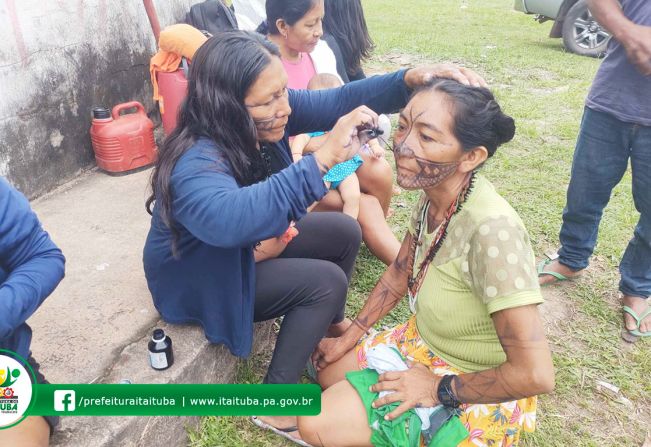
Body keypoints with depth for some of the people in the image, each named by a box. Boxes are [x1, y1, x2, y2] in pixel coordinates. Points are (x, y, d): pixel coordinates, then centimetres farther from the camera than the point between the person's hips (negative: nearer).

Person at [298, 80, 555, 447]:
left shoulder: (492, 229, -35)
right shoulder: (433, 194, -10)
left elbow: (536, 374, -33)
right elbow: (400, 274, 7)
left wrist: (440, 389, -19)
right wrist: (349, 337, 10)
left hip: (480, 392, -7)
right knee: (327, 367, 14)